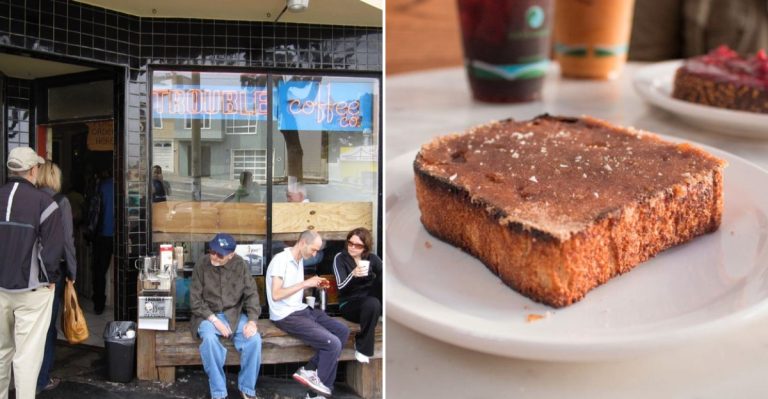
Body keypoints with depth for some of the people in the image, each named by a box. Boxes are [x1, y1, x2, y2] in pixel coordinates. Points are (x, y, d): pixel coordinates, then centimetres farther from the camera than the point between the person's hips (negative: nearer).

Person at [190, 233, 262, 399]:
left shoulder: (240, 264, -5)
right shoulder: (202, 264, -9)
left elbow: (251, 294, -3)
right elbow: (195, 300, -8)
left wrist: (252, 320, -18)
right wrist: (214, 320, -19)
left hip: (235, 314, 2)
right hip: (208, 315, -1)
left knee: (254, 339, -26)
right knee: (209, 339, -35)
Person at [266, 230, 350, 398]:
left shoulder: (300, 260, 12)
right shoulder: (281, 260, -16)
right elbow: (276, 295, -23)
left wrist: (314, 284, 3)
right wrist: (305, 283, -21)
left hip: (301, 309, 10)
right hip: (286, 316, -10)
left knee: (342, 331, 0)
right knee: (333, 344, -18)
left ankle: (310, 371, 2)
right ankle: (316, 377, 7)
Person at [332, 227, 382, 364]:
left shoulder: (372, 259, 4)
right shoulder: (340, 258, -6)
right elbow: (341, 287, -18)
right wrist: (353, 274, -37)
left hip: (370, 303, 3)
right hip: (349, 304, -3)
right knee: (372, 303, -37)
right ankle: (362, 347, -17)